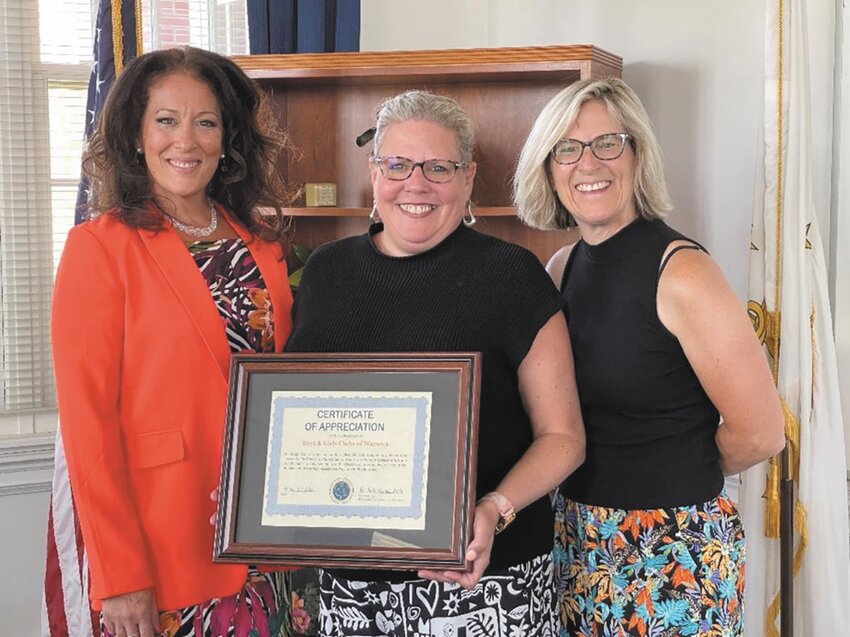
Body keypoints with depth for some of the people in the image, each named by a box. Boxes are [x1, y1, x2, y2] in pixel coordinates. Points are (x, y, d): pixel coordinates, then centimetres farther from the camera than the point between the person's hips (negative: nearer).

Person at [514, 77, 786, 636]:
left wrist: (679, 477, 1)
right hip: (576, 539, 6)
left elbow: (760, 434, -14)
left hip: (672, 552, -6)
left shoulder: (681, 272, -17)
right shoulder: (563, 267, 4)